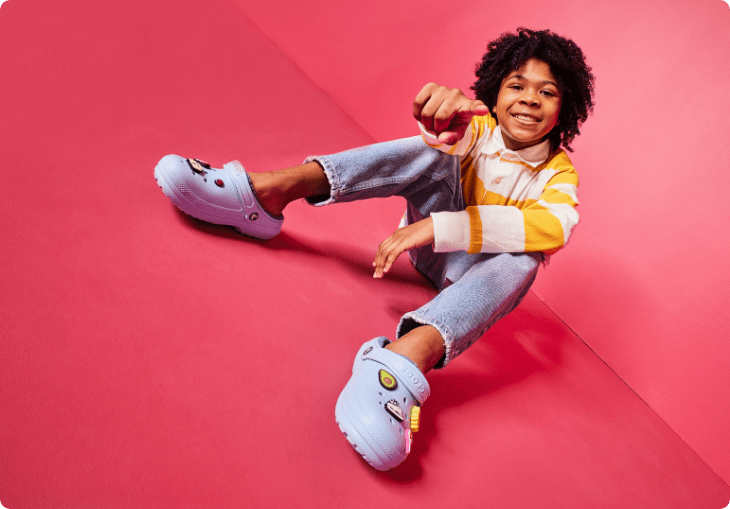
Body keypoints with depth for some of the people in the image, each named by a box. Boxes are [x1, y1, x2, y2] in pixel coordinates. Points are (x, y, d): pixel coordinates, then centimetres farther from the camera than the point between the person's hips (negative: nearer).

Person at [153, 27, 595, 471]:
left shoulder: (559, 173, -12)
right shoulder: (480, 127, -6)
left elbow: (555, 226, -35)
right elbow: (453, 136, -31)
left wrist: (439, 227, -47)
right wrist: (447, 115, -59)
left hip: (474, 272, -1)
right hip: (433, 247, 1)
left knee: (525, 256, -36)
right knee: (439, 149, -25)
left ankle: (414, 348, -63)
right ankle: (270, 192, -38)